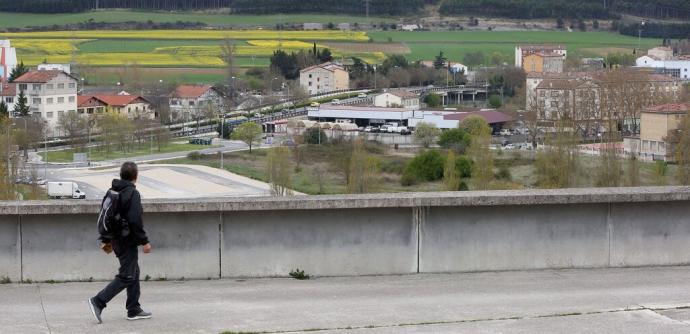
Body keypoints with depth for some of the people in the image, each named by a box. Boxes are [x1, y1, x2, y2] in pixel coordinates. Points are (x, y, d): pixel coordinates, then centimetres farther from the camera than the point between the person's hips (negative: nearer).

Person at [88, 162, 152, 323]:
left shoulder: (114, 192, 10)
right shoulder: (132, 193, -16)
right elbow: (135, 221, -23)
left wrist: (107, 240, 23)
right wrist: (144, 241, -17)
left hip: (118, 241, 9)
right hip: (128, 242, -9)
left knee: (133, 273, 17)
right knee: (126, 276, -5)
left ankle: (134, 310, 20)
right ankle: (98, 301, -13)